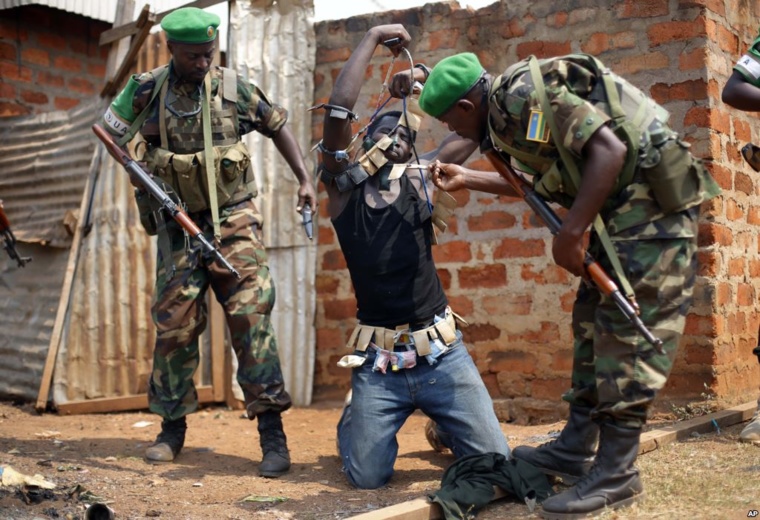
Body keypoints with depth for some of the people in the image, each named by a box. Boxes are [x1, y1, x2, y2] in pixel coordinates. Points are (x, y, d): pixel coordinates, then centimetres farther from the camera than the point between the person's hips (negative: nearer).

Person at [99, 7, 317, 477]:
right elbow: (108, 135, 9)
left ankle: (272, 430, -8)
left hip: (233, 220, -1)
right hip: (178, 227, 2)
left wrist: (304, 179, 2)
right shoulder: (146, 91, -1)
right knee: (174, 326, 6)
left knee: (250, 314, -12)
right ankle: (173, 427, 21)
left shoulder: (233, 88, -2)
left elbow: (277, 125, 9)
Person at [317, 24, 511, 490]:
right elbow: (338, 110, -12)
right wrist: (374, 38, -6)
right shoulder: (344, 186, 1)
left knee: (495, 463, -3)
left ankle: (444, 427, 30)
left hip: (442, 354, 2)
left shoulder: (418, 184, 6)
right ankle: (356, 419, 27)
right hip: (379, 361, -1)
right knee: (368, 477, -8)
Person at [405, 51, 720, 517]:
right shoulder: (509, 110, 13)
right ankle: (576, 450, 20)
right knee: (593, 321, 12)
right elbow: (540, 181, 26)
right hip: (625, 209, 10)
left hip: (653, 196, -10)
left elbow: (609, 150, -25)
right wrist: (465, 179, 28)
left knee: (627, 330, -10)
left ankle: (616, 475, -4)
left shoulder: (524, 95, -17)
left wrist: (571, 234, -23)